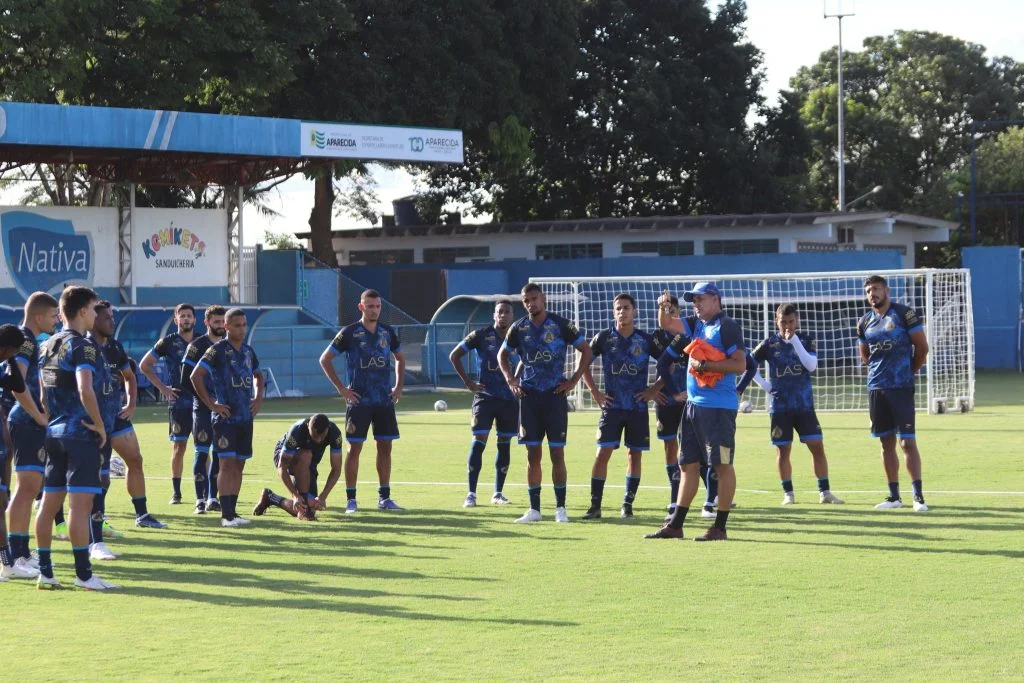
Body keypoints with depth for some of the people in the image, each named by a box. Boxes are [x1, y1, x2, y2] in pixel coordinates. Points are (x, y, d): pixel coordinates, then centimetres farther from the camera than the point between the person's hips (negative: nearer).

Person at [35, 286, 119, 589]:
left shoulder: (49, 345, 14)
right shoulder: (83, 346, -13)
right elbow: (85, 390, -26)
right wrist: (100, 425, -16)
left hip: (55, 432, 9)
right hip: (81, 433, -9)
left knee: (49, 502, 9)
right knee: (80, 503, -8)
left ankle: (45, 572, 12)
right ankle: (84, 574, -7)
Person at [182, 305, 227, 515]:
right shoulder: (197, 346, -4)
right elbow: (186, 382, -8)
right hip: (203, 408, -5)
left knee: (219, 453, 6)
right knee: (202, 453, -6)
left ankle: (212, 498, 13)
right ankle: (200, 500, -4)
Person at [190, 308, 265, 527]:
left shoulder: (248, 351, 13)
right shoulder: (218, 350, -8)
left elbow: (258, 375, 30)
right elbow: (196, 376, -14)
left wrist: (259, 398, 15)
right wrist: (210, 404, -13)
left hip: (245, 417, 7)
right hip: (226, 417, -7)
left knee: (239, 465, 7)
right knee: (227, 463, -11)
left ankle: (232, 511, 12)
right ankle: (226, 514, -11)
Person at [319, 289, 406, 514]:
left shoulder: (387, 332, 8)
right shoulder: (350, 333, -5)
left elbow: (400, 358, 24)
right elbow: (325, 359, -2)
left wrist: (399, 386, 12)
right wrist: (341, 388, -7)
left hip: (385, 400, 4)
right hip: (359, 400, -4)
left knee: (385, 447, 6)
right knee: (355, 448, -2)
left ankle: (384, 497, 13)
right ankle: (351, 499, 2)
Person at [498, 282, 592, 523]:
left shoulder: (561, 325, -4)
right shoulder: (518, 328, 5)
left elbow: (586, 351, 2)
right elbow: (503, 355, 20)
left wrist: (574, 380, -4)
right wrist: (510, 379, 5)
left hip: (555, 394, -3)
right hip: (529, 395, 3)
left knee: (557, 453, -2)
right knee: (533, 454, 4)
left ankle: (560, 507, 6)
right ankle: (534, 509, 8)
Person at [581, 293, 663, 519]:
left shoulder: (646, 340, 1)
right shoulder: (604, 338, 1)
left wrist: (655, 389, 1)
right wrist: (594, 391, 3)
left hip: (638, 407, 1)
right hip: (612, 405, -1)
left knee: (635, 455, 5)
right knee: (603, 453, -8)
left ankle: (627, 505, 14)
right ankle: (595, 505, -5)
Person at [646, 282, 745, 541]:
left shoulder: (727, 326, -8)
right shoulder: (697, 326, 17)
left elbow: (739, 364, -17)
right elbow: (666, 324, 31)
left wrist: (704, 365, -18)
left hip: (719, 407, -9)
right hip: (694, 404, 9)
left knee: (722, 465, -4)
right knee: (689, 464, 11)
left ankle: (720, 527, -2)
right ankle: (675, 525, 14)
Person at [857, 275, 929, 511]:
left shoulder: (904, 314, -6)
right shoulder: (865, 322, 11)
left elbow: (922, 346, -3)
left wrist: (911, 370, 6)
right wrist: (878, 370, 13)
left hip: (901, 387, -5)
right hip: (876, 388, 6)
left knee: (907, 441, -9)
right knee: (887, 443, 8)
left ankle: (918, 495, -7)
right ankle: (894, 496, 13)